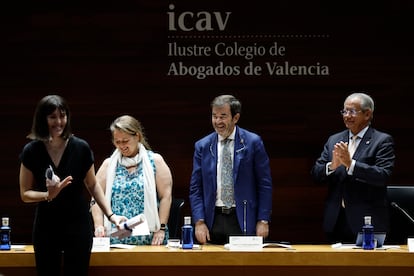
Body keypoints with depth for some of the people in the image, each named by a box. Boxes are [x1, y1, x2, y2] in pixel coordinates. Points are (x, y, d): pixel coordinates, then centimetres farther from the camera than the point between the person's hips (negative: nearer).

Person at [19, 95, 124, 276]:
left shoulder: (80, 148, -6)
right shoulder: (31, 151, -5)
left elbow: (92, 186, 8)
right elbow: (25, 194, 0)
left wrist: (110, 214, 1)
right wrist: (48, 195, -18)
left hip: (78, 225, -1)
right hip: (46, 226, 1)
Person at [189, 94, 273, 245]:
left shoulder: (253, 142, 1)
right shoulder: (202, 146, 8)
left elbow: (264, 185, 1)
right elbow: (195, 189, 8)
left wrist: (263, 221, -5)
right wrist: (199, 222, -3)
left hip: (242, 221, -2)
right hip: (213, 220, 2)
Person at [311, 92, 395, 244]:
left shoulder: (383, 141, -2)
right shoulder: (334, 140, 13)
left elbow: (383, 176, -15)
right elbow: (315, 173, 6)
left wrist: (350, 164, -25)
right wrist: (332, 165, -15)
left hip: (367, 222, -4)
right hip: (335, 222, 4)